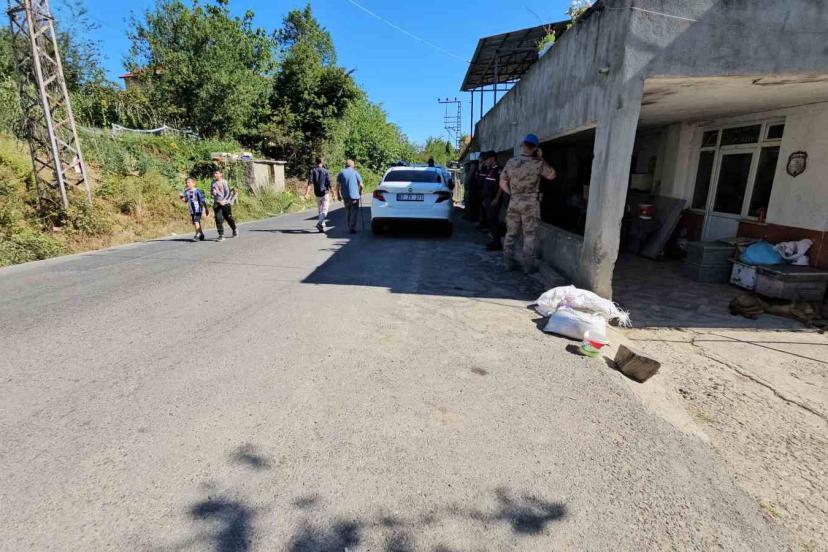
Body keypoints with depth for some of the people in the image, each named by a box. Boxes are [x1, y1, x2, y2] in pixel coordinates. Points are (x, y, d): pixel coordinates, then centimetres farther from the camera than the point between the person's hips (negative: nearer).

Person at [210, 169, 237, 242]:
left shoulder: (224, 182, -4)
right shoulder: (213, 183, 11)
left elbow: (228, 193, -8)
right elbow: (211, 193, 22)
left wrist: (224, 201, -20)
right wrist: (212, 192, -2)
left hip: (225, 203, -4)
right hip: (217, 203, 4)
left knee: (228, 217, 7)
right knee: (218, 219, -8)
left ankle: (234, 230, 34)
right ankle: (221, 235, -7)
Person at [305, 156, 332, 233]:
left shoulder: (312, 171, 1)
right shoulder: (325, 171, -5)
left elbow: (310, 182, -10)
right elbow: (329, 183, -7)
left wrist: (307, 193, -16)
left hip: (317, 194, 4)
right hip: (325, 193, -4)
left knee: (320, 210, 16)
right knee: (324, 210, -6)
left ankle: (322, 225, 21)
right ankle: (320, 223, -26)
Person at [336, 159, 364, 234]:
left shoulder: (341, 173, 6)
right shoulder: (355, 172, 3)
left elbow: (338, 185, 0)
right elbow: (361, 185, 0)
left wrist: (338, 195, 9)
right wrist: (360, 193, 17)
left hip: (345, 196, 3)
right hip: (354, 195, -3)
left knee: (348, 212, 16)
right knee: (354, 212, 0)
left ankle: (349, 227, 22)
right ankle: (352, 228, -9)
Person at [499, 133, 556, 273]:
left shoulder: (511, 162, 3)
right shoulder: (537, 163, -9)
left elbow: (502, 183, 7)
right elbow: (552, 175, 6)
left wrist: (512, 194, 14)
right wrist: (541, 159, 7)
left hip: (514, 202, 4)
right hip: (530, 203, -4)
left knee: (511, 233, 10)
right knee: (529, 235, 1)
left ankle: (509, 262, 16)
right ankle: (528, 265, 4)